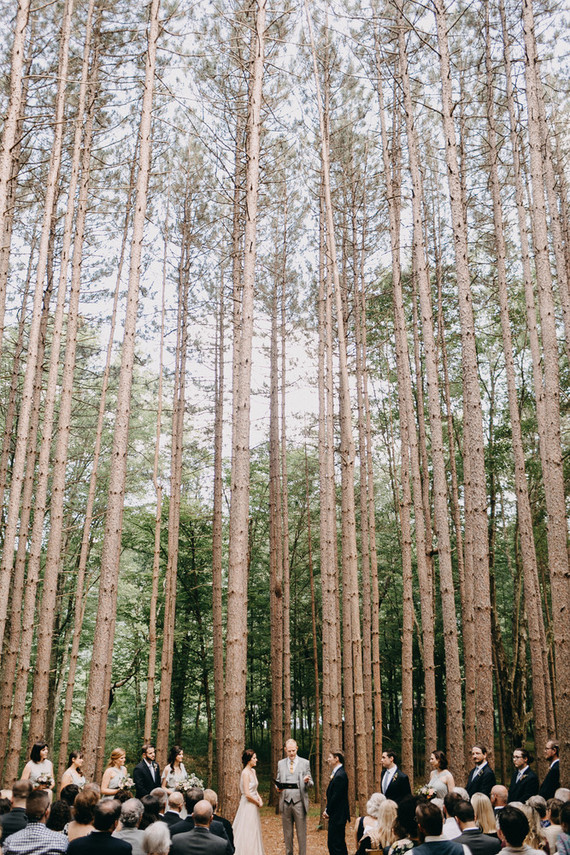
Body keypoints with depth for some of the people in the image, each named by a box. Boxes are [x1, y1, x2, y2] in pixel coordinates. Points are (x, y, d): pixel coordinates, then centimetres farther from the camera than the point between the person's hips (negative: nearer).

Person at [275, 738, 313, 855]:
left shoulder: (305, 763, 5)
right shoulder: (281, 763, 12)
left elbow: (311, 784, 6)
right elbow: (278, 781, 17)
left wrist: (307, 781, -18)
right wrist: (278, 787, -5)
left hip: (299, 802, -2)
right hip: (285, 802, 2)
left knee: (301, 832, -1)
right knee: (287, 832, 8)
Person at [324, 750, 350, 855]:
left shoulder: (340, 775, -19)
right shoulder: (336, 773, 13)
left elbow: (336, 797, -21)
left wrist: (328, 811, -11)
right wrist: (327, 810, 9)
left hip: (338, 816, -10)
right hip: (335, 816, 10)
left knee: (336, 844, -6)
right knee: (332, 843, 15)